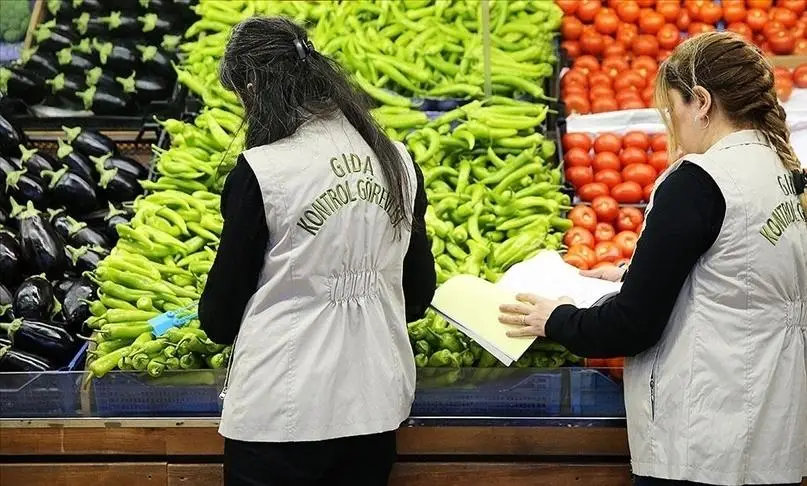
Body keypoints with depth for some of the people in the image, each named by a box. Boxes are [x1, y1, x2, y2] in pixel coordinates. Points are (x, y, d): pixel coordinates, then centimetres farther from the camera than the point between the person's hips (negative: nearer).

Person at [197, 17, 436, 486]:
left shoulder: (260, 172, -14)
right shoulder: (398, 161, 1)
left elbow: (221, 315, -5)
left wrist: (214, 319, 18)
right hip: (377, 406, 5)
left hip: (280, 413, -5)